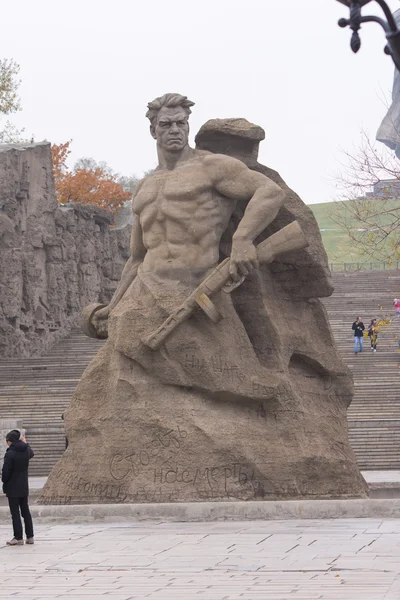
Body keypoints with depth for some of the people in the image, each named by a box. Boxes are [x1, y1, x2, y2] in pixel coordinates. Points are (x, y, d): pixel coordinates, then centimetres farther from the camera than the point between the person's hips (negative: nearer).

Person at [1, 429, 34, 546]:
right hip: (24, 487, 7)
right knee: (26, 511, 14)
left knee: (15, 513, -1)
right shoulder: (26, 451, 1)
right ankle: (30, 536, 17)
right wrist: (25, 443, 41)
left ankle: (18, 538, 0)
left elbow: (6, 471, -17)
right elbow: (31, 453, 27)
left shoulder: (10, 454, -19)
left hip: (13, 488, -6)